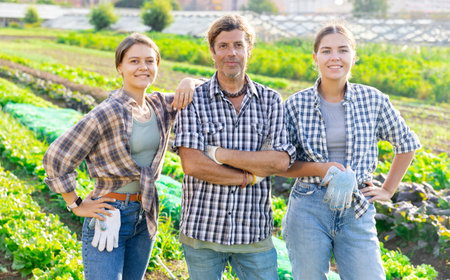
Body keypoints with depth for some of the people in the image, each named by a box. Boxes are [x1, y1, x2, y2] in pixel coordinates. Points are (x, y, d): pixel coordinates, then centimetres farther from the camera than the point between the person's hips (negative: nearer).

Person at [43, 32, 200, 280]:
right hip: (108, 217, -6)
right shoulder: (107, 113, -17)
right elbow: (56, 158, -14)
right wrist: (76, 206, -8)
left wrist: (189, 82, -5)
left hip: (145, 216, 7)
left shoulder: (160, 106, 3)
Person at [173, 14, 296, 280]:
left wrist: (219, 154, -14)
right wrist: (250, 176, -12)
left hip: (254, 231, 1)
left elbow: (281, 161, -9)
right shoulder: (194, 100, -2)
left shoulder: (271, 101, 3)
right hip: (202, 230, -1)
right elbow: (192, 164, -13)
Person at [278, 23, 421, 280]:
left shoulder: (373, 100, 0)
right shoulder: (296, 104, -2)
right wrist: (321, 169, -14)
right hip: (308, 211, 0)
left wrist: (388, 190, 11)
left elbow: (407, 144, 14)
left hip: (357, 213, 1)